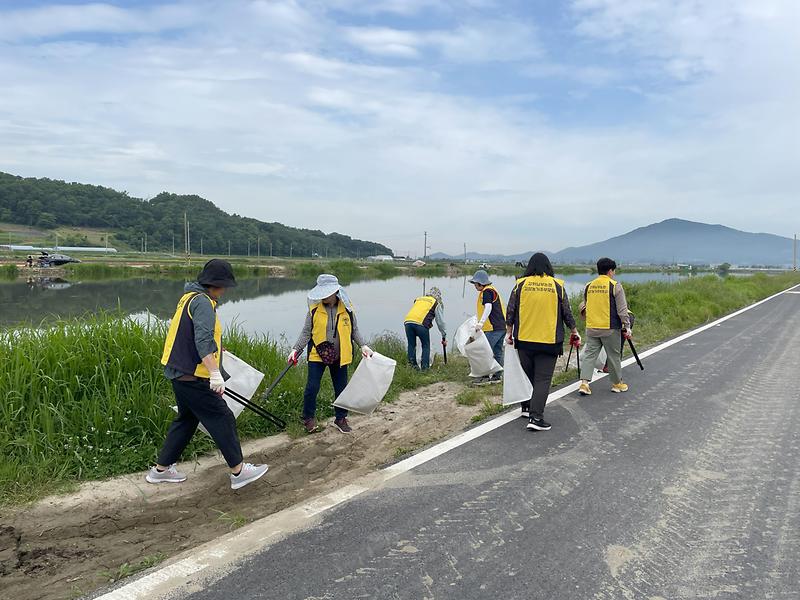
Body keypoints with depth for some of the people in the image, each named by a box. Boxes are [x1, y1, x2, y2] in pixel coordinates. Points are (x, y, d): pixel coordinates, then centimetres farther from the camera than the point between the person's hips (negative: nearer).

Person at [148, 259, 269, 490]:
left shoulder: (190, 297, 15)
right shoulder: (202, 302, -18)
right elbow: (203, 341, -30)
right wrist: (215, 374, -36)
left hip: (179, 373, 10)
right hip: (193, 378, -10)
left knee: (186, 420, 20)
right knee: (222, 419, -2)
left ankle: (161, 469, 28)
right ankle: (238, 472, 6)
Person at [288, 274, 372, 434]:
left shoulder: (346, 308, -6)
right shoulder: (314, 308, -8)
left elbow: (354, 330, 5)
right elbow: (306, 332, -3)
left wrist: (363, 345, -7)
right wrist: (296, 349, -11)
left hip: (339, 356, 2)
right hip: (317, 355, -1)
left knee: (341, 389, 11)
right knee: (312, 388, -2)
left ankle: (340, 419, 31)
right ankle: (309, 417, 22)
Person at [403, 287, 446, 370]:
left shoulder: (418, 299, 31)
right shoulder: (436, 303, 18)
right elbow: (440, 322, 20)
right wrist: (444, 337, 29)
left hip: (407, 321, 4)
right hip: (421, 323, -4)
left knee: (411, 345, 17)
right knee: (426, 345, 12)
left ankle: (412, 364, 17)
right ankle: (424, 367, 9)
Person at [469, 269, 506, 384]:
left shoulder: (486, 291, -10)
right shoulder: (491, 290, 21)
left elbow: (488, 307, -24)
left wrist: (481, 323, -32)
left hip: (494, 328, -10)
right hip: (501, 327, 10)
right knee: (497, 352, 13)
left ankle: (486, 376, -5)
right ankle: (497, 375, 19)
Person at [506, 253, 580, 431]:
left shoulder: (521, 284, 0)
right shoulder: (557, 285, -1)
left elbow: (510, 312, 3)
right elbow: (567, 313, 5)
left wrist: (509, 333, 14)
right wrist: (574, 332, 19)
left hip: (524, 339, 2)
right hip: (549, 341, -2)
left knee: (527, 375, 18)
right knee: (543, 379, 0)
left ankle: (527, 407, 29)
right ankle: (536, 417, -8)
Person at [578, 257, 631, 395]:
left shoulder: (588, 286, 8)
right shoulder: (615, 286, -7)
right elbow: (622, 310, -8)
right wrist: (627, 326, -1)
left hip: (591, 328, 4)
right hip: (610, 328, -4)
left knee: (589, 354, 7)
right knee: (614, 356, 9)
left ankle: (584, 383, -4)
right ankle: (617, 384, 22)